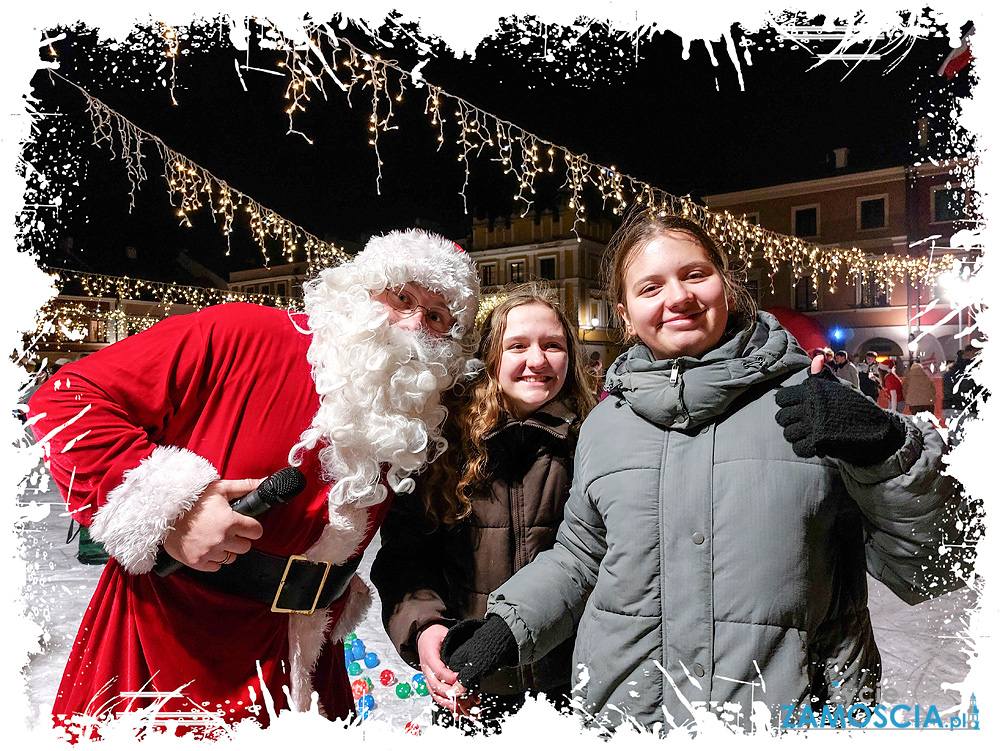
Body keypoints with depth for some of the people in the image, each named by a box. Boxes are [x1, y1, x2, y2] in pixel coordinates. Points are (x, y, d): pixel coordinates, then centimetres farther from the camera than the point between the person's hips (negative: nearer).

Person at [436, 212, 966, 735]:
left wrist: (887, 449, -21)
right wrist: (506, 629, 3)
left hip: (792, 720, -2)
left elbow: (929, 573, -5)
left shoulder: (817, 402, -7)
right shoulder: (605, 425, 3)